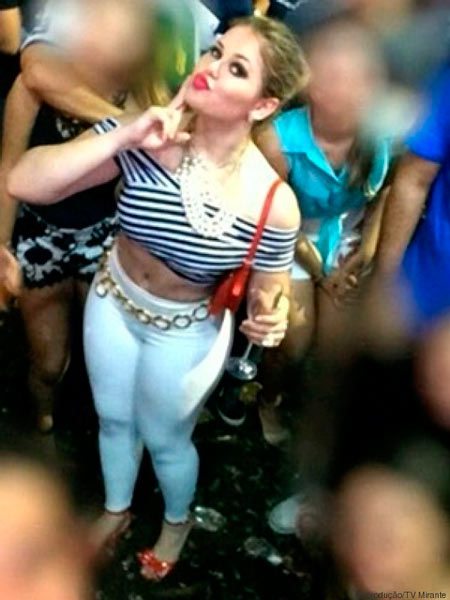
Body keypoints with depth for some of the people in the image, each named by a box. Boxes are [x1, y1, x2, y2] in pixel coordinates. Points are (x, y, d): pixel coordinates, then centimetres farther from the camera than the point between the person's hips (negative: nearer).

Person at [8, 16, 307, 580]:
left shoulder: (272, 202, -30)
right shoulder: (145, 136, -27)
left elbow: (266, 297, -14)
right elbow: (23, 183, -33)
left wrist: (268, 322, -38)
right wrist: (121, 136, -41)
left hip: (185, 333, -3)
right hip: (111, 301, 3)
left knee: (165, 440, 23)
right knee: (113, 418, 28)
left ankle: (177, 521, 58)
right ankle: (115, 511, 59)